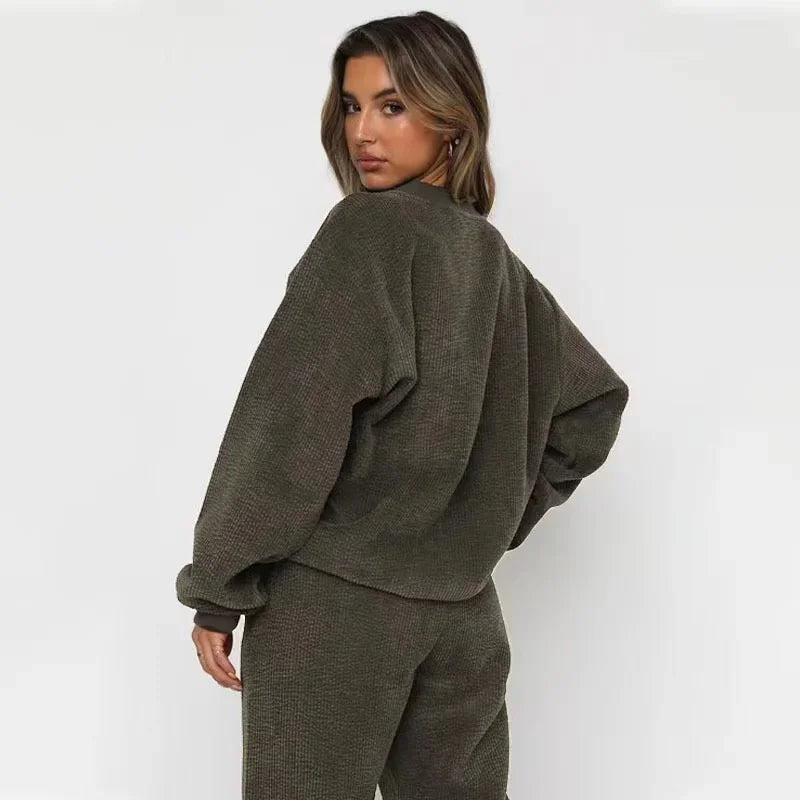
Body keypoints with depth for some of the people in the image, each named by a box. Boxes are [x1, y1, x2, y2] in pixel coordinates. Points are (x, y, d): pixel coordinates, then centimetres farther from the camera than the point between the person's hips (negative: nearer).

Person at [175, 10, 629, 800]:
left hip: (334, 592, -6)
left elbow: (293, 415, -16)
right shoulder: (497, 260, 11)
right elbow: (594, 402, 20)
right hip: (464, 606, 7)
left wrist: (218, 583, -11)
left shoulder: (367, 228, -10)